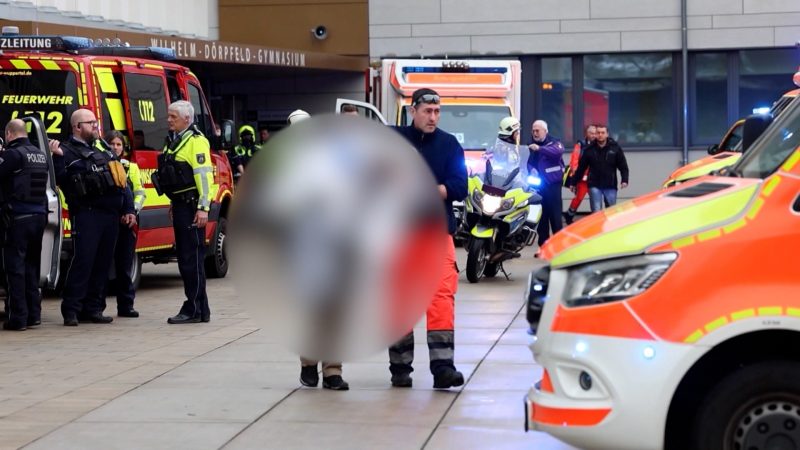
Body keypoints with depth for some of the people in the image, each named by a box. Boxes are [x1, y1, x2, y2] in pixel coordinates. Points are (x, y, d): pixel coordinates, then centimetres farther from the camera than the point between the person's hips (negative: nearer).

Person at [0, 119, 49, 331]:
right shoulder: (41, 155, 13)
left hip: (18, 218, -7)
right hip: (39, 216, 7)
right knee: (32, 266, 15)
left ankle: (18, 317, -4)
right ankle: (33, 314, 17)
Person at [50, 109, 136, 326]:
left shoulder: (102, 150, 23)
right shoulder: (68, 151, 1)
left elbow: (122, 182, 23)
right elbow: (61, 180, -11)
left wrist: (128, 210, 16)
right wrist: (57, 158, -24)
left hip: (111, 215, 7)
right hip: (87, 213, -7)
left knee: (102, 263, 7)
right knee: (82, 260, -12)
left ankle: (93, 308, 13)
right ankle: (71, 310, -8)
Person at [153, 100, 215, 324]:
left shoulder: (196, 141, -12)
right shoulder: (174, 141, 18)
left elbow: (204, 175, -18)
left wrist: (203, 207, -23)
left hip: (192, 206, -10)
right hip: (180, 205, 10)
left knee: (193, 257, -8)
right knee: (184, 257, 12)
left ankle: (194, 310, -5)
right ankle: (200, 309, 17)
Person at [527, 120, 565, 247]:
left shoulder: (554, 142, -1)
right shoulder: (532, 147, 18)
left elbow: (558, 151, -23)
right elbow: (529, 163, 17)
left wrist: (540, 149, -34)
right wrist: (531, 170, -7)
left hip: (553, 184, -6)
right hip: (538, 185, 6)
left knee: (555, 216, -8)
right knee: (541, 217, 8)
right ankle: (543, 245, 13)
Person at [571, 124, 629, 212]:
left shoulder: (615, 148, -2)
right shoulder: (589, 149, -1)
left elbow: (623, 166, -1)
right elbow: (581, 167, 5)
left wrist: (624, 180, -13)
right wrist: (574, 182, 8)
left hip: (610, 186, 1)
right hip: (594, 186, 0)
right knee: (596, 212, -4)